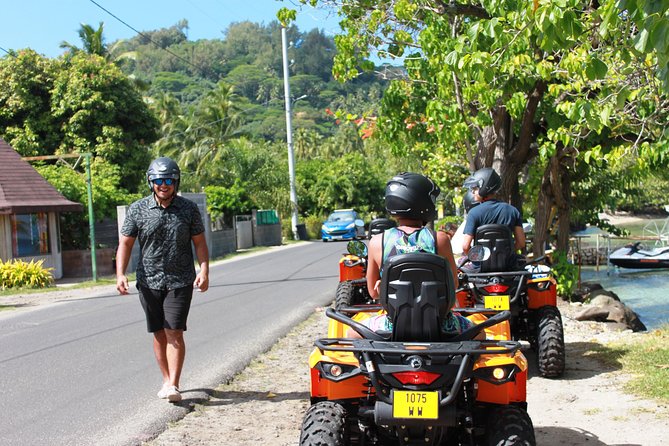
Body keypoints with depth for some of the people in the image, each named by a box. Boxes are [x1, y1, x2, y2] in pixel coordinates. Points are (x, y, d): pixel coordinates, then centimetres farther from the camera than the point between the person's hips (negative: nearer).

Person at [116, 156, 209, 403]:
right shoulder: (137, 209, 0)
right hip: (149, 282, 2)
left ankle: (173, 385, -8)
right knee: (159, 334, 9)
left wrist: (204, 271, -11)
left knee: (174, 333, -9)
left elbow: (199, 242, 3)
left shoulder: (189, 209, 0)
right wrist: (120, 274, -12)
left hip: (180, 281, -2)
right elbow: (125, 244, 1)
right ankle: (167, 381, 22)